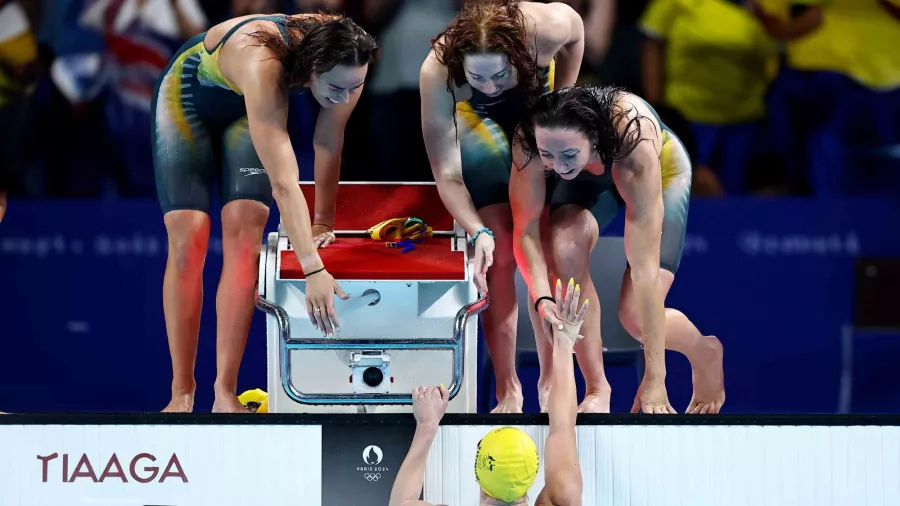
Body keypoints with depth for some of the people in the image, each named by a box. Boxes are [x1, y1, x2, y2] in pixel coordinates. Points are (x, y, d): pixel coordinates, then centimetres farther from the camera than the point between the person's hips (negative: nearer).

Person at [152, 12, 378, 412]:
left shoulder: (346, 69, -31)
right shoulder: (266, 67, -46)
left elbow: (329, 146, -15)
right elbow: (284, 183, -50)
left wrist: (322, 224, -10)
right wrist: (314, 270, -53)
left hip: (243, 109, 4)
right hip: (189, 92, -4)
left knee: (243, 231, -13)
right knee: (188, 238, -13)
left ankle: (225, 394, -14)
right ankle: (181, 394, -6)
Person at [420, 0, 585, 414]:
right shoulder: (437, 72, -41)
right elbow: (447, 175, -35)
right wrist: (479, 232, -49)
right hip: (480, 119, -1)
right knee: (498, 258, -7)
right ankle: (508, 393, 2)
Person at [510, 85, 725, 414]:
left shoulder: (634, 143, -44)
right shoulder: (529, 141, -37)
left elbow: (644, 267, -43)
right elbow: (526, 230, -28)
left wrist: (654, 378, -42)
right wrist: (542, 298, -47)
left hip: (662, 174, -2)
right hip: (589, 179, 3)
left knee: (636, 316, -13)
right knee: (567, 241, -30)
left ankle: (705, 353, 24)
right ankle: (596, 387, -16)